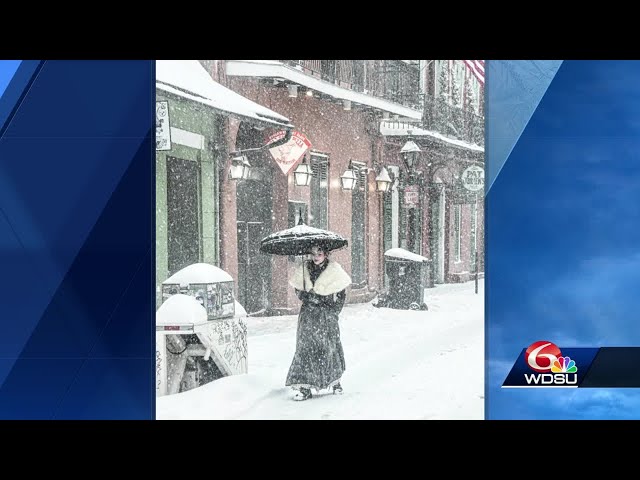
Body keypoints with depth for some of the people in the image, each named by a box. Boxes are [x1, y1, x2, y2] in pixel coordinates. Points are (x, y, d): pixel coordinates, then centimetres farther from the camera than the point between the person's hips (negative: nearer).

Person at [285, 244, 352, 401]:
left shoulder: (334, 269, 0)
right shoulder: (304, 269, 5)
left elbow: (341, 293, 5)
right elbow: (298, 290, 16)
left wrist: (335, 310, -2)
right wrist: (308, 296, -3)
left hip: (327, 315, -1)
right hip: (309, 314, 1)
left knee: (330, 347, 4)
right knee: (305, 348, -6)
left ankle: (334, 381, 23)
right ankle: (304, 387, -6)